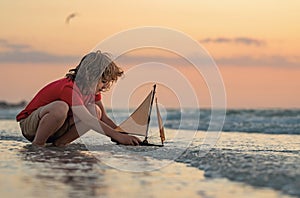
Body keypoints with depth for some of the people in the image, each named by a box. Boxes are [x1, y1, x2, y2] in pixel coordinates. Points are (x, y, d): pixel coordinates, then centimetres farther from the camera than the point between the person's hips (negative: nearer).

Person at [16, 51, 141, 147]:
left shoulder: (93, 89, 0)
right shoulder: (68, 88, -28)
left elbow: (103, 118, 3)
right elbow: (86, 120, -34)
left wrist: (122, 135, -12)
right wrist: (116, 135, -37)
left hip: (53, 131, 8)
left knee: (95, 111, -12)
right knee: (60, 107, -41)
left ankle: (60, 142, -9)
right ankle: (37, 144, -21)